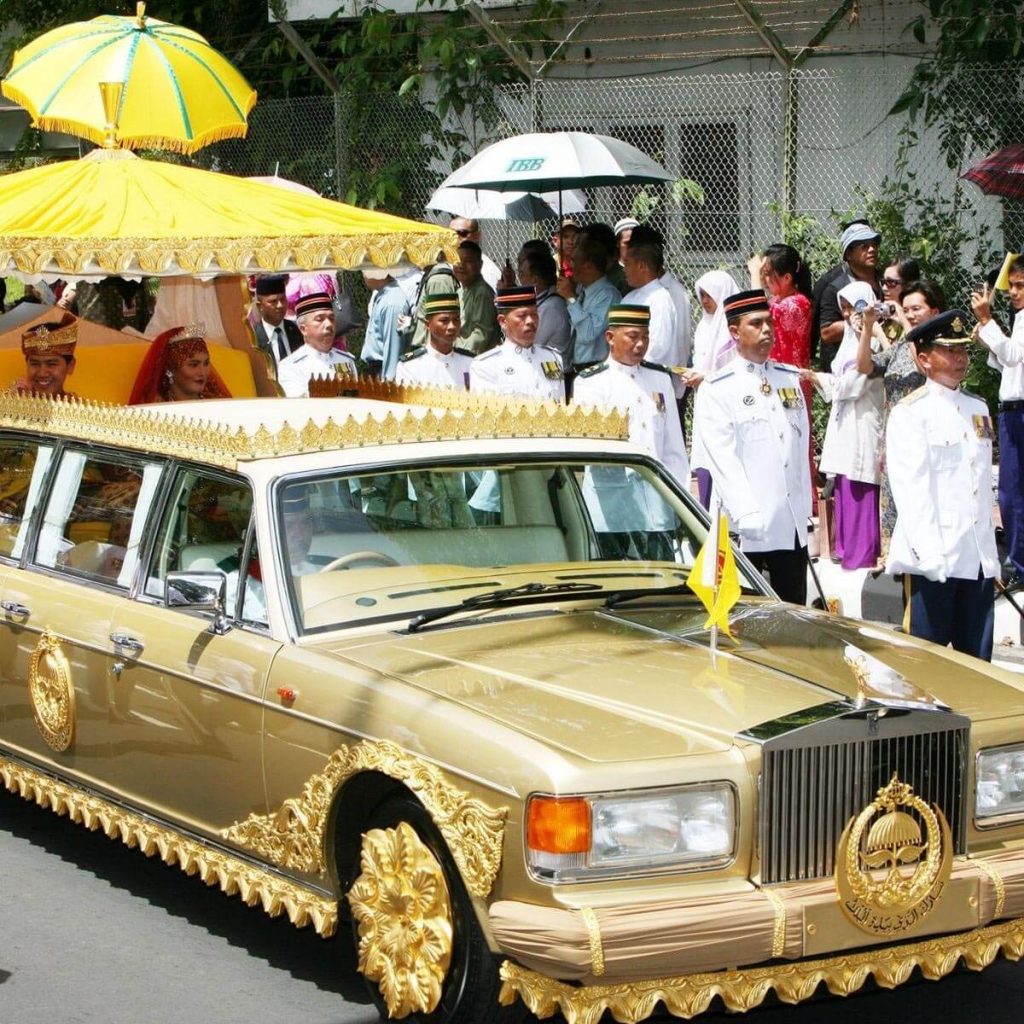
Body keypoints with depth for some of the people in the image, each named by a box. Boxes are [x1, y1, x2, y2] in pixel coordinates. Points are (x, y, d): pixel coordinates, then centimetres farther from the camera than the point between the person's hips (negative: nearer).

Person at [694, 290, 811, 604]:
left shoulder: (791, 379, 15)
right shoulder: (716, 390, -4)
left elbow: (802, 445, 16)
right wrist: (747, 516, -19)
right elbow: (723, 460, -12)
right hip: (748, 529, -5)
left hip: (793, 526, 5)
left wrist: (806, 508, 11)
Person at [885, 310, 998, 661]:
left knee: (977, 660, 9)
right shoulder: (910, 414, -5)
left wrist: (991, 552, 16)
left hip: (980, 560, 6)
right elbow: (911, 489, -12)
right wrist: (930, 555, -20)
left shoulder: (978, 409, 17)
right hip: (935, 559, -6)